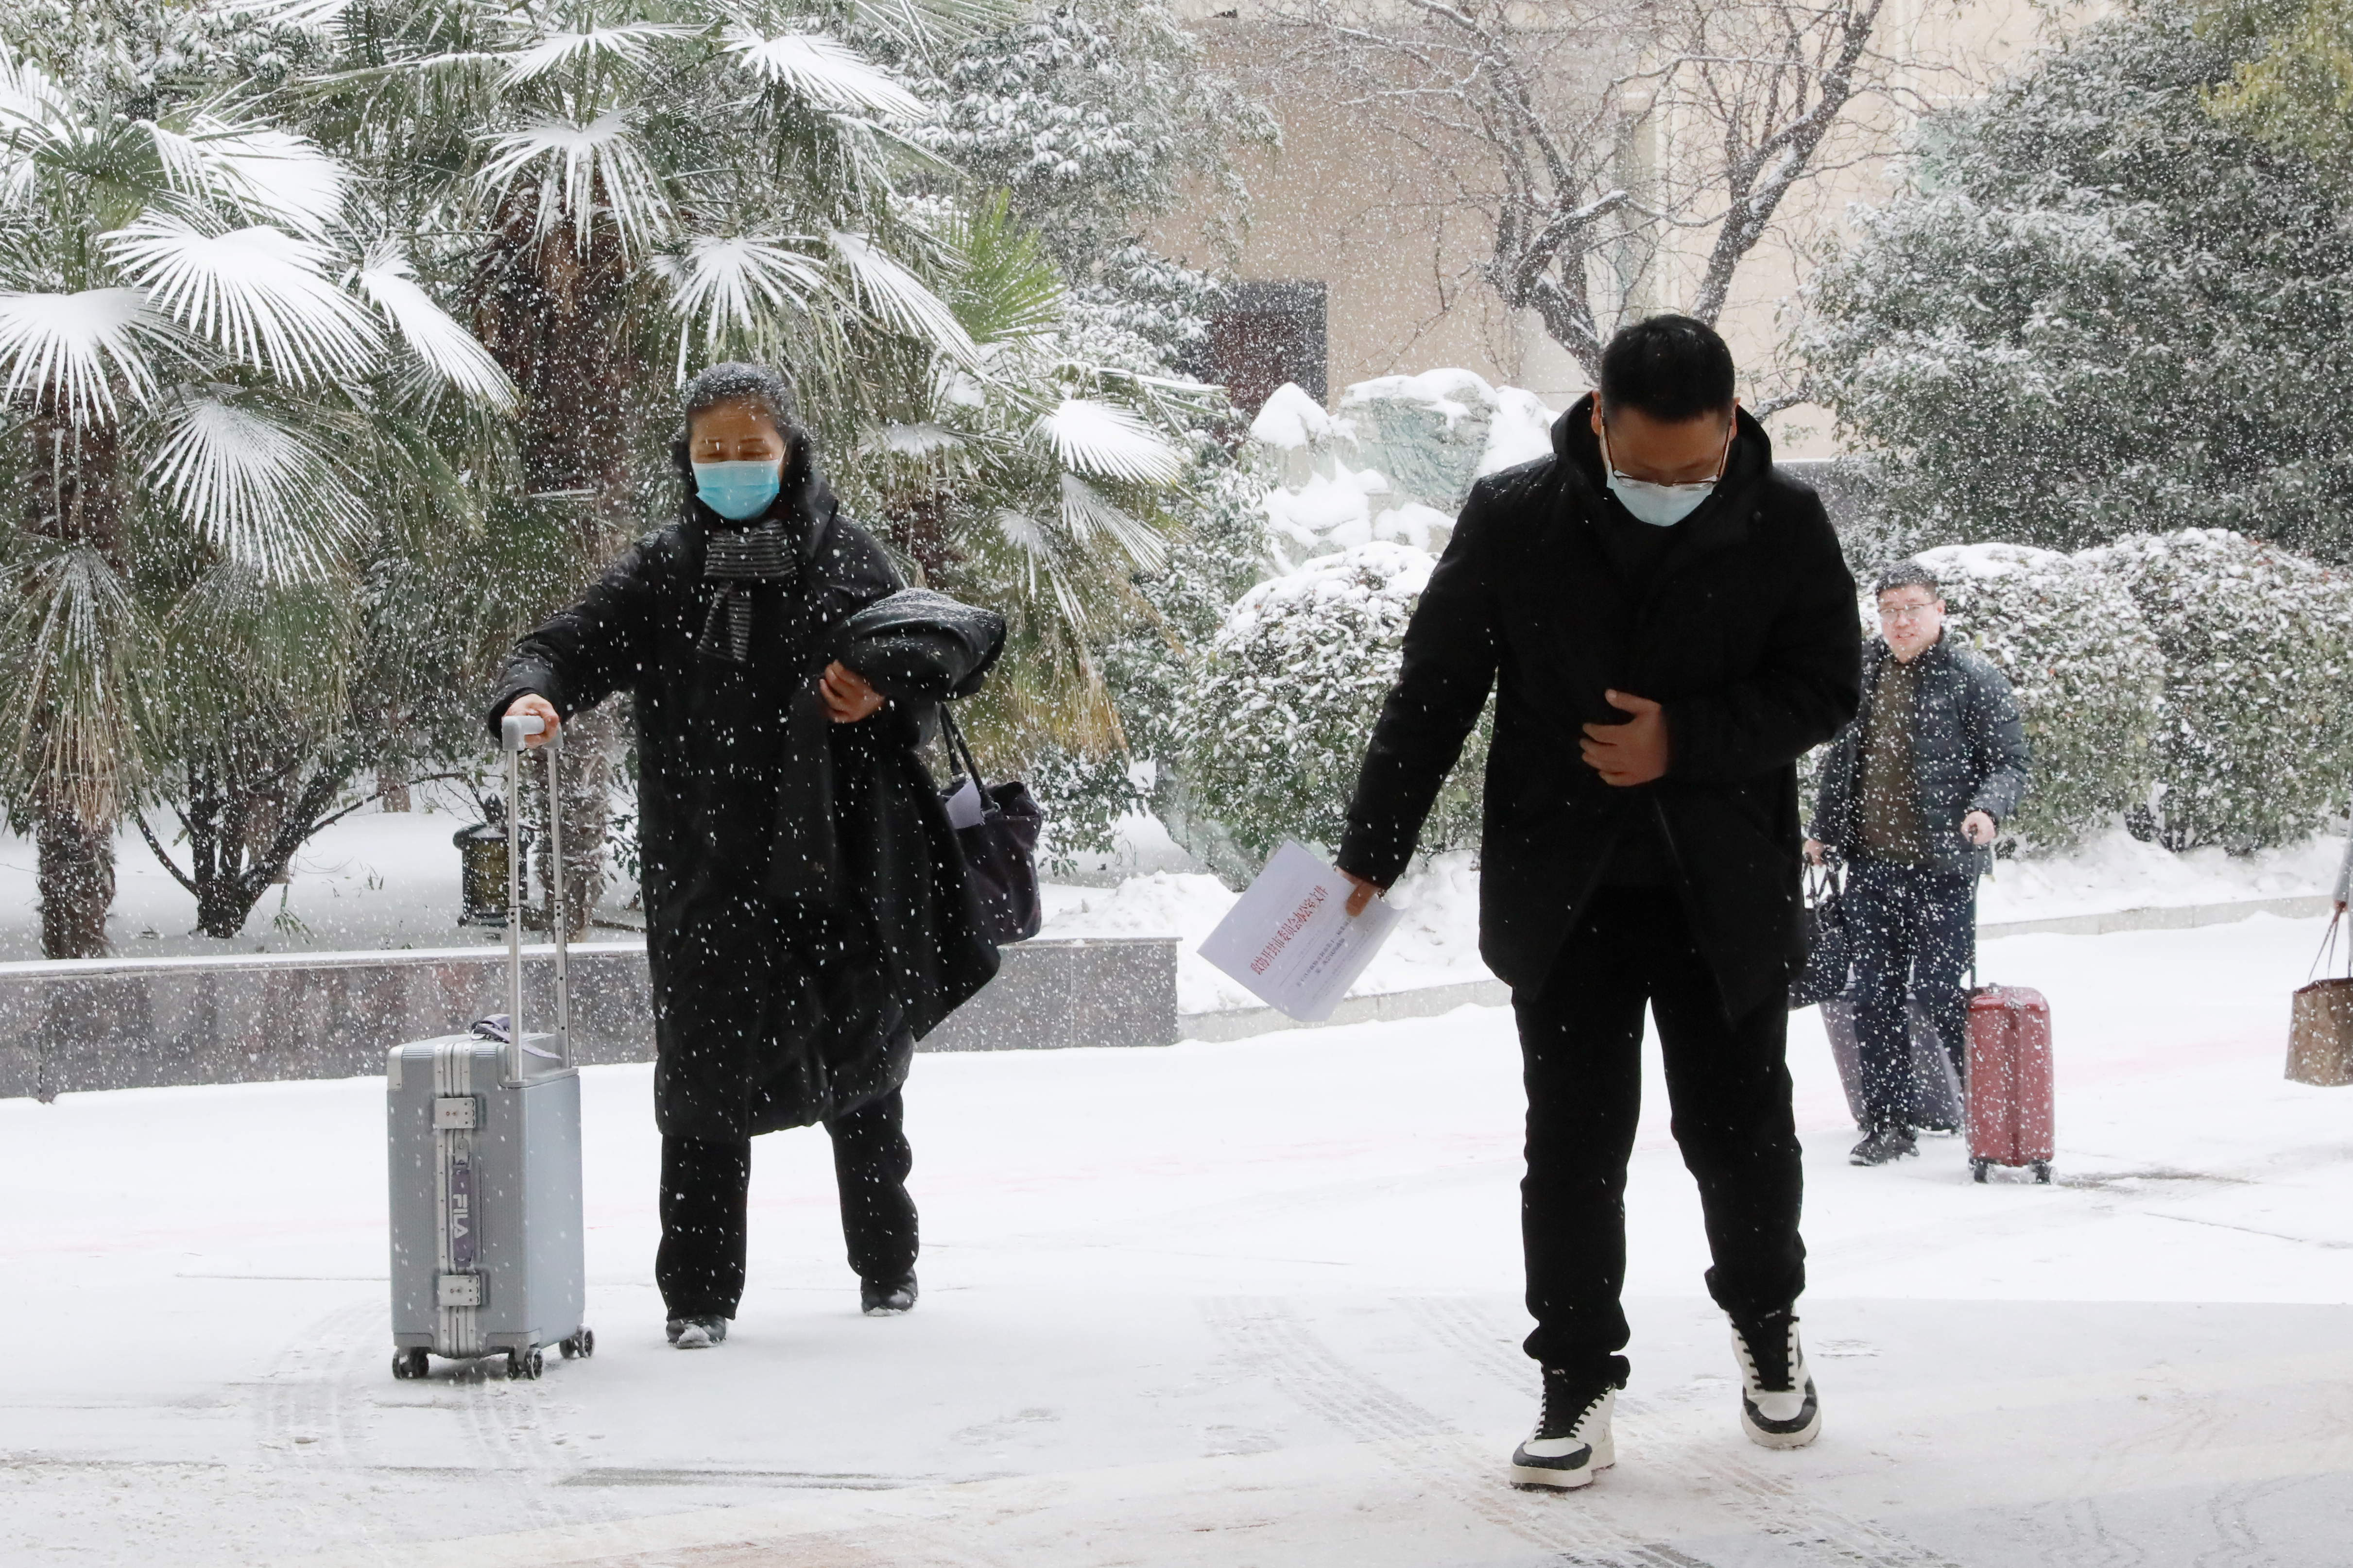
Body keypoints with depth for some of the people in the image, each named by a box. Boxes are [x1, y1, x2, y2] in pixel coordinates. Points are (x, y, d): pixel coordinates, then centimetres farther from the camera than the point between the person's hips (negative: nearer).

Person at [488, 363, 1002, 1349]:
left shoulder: (847, 560, 5)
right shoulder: (660, 575, 4)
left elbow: (926, 681, 11)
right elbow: (570, 646, -5)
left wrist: (884, 700, -11)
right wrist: (530, 694, -27)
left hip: (839, 863, 1)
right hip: (708, 871, -1)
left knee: (861, 1066, 13)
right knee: (705, 1081, -9)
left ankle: (887, 1265, 32)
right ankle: (699, 1295, -2)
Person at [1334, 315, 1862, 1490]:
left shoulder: (1785, 527, -6)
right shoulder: (1513, 521, -6)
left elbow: (1823, 691, -3)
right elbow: (1432, 693, 1)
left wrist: (1686, 741, -18)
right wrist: (1371, 854, 1)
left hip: (1725, 893, 0)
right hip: (1563, 893, 0)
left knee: (1740, 1125, 11)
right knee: (1572, 1142, 0)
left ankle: (1767, 1324, 35)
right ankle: (1578, 1382, 7)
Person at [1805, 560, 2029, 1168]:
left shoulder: (1973, 678, -3)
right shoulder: (1862, 675, 12)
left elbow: (2010, 762, -3)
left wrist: (1988, 811, -21)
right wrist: (1824, 832, 20)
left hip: (1941, 867, -5)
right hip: (1870, 866, 5)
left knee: (1942, 992, -7)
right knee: (1875, 996, 6)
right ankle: (1887, 1124, 12)